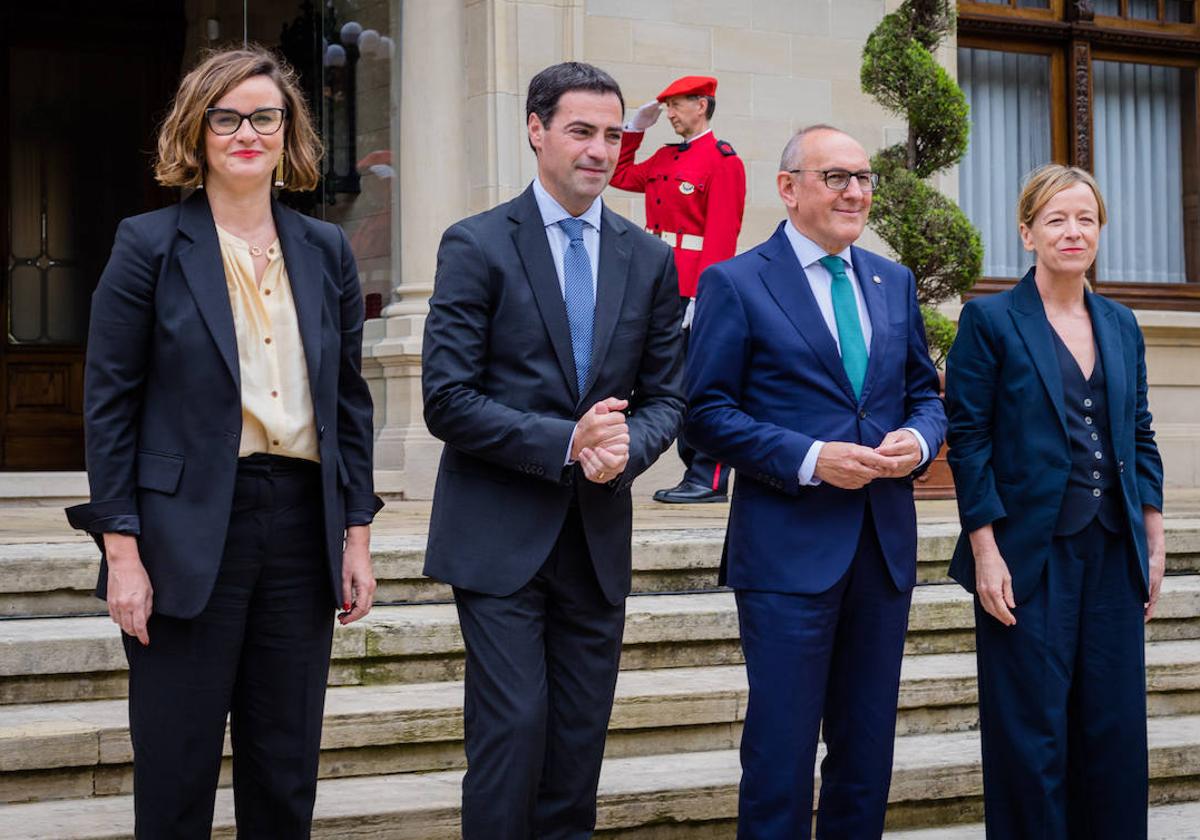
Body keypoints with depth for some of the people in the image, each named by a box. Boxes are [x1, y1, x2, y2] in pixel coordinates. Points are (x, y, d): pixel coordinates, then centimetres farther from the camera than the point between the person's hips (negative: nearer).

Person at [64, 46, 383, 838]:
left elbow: (350, 401, 12)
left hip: (303, 523, 4)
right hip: (188, 531, -3)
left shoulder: (326, 251, 9)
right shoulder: (149, 245, -1)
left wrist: (357, 535, 7)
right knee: (177, 774, 3)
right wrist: (121, 550, -9)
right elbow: (110, 405, -3)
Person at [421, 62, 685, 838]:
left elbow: (666, 395, 10)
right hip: (500, 535, -4)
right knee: (513, 731, -7)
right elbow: (448, 401, -10)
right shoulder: (477, 246, -4)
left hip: (600, 539, 4)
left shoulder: (649, 258, 9)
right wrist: (564, 443, -18)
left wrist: (627, 445, -12)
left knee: (580, 745, 9)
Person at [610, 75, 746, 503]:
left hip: (695, 291, -8)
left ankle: (710, 480, -1)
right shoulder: (666, 158, 16)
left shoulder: (723, 160, -8)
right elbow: (620, 175, 33)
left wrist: (701, 295, -21)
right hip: (664, 288, 8)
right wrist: (634, 129, 21)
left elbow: (721, 232, -15)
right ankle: (697, 473, 17)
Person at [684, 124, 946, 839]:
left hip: (886, 546, 6)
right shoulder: (735, 284, -4)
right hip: (789, 549, -5)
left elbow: (925, 393, 18)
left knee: (868, 751, 13)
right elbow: (709, 412, -8)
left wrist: (919, 439, -5)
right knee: (783, 752, -2)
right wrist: (810, 459, -18)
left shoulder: (895, 282, 13)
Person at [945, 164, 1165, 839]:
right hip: (1029, 556, -5)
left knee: (1115, 730, 7)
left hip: (1113, 555, 5)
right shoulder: (990, 320, -3)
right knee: (1033, 734, 0)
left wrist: (1154, 540, 9)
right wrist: (986, 553, -12)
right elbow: (968, 441, -7)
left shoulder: (1122, 326, 13)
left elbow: (1141, 437, 16)